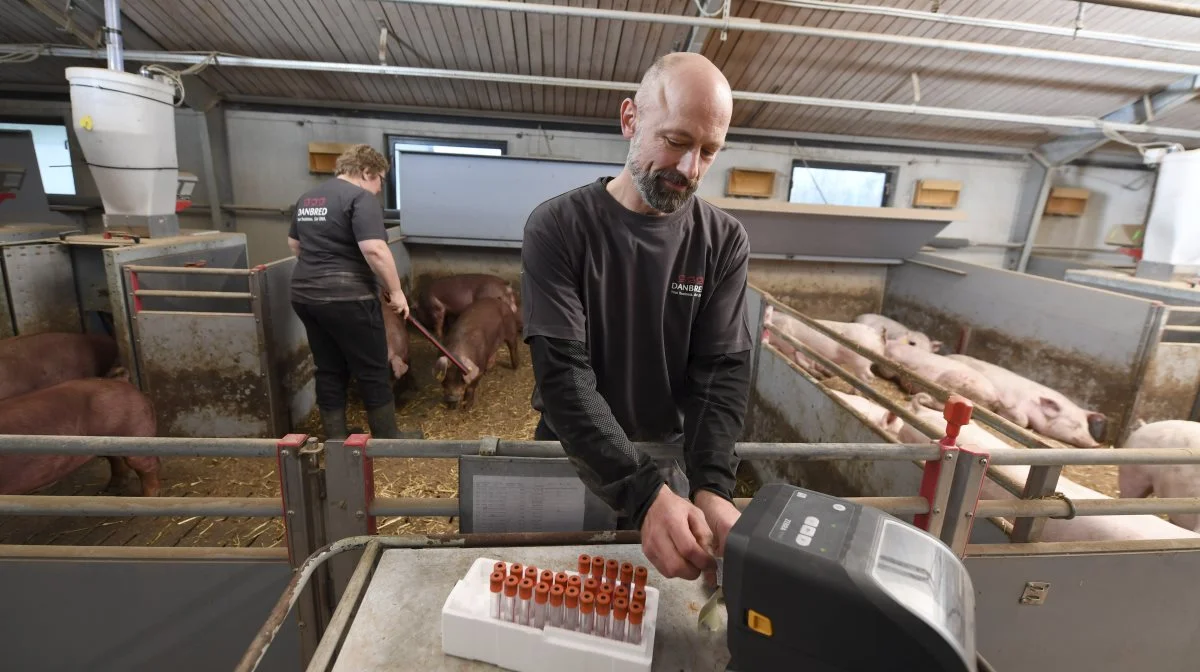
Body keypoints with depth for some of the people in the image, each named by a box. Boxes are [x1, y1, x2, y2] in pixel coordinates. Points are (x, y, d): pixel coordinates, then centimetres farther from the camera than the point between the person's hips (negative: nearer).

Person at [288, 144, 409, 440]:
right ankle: (387, 439, 15)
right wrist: (396, 291, -15)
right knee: (373, 372, 4)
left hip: (305, 293, 9)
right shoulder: (361, 197, -12)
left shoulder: (308, 197, 16)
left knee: (329, 371, 16)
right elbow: (374, 249, -23)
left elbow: (295, 244, 26)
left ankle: (335, 439, 25)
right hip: (346, 296, -8)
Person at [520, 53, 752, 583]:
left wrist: (711, 488, -29)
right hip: (571, 459, -1)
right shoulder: (557, 227, -17)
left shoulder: (725, 241, -9)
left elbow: (722, 371, -13)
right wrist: (645, 495, -35)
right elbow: (562, 373, -25)